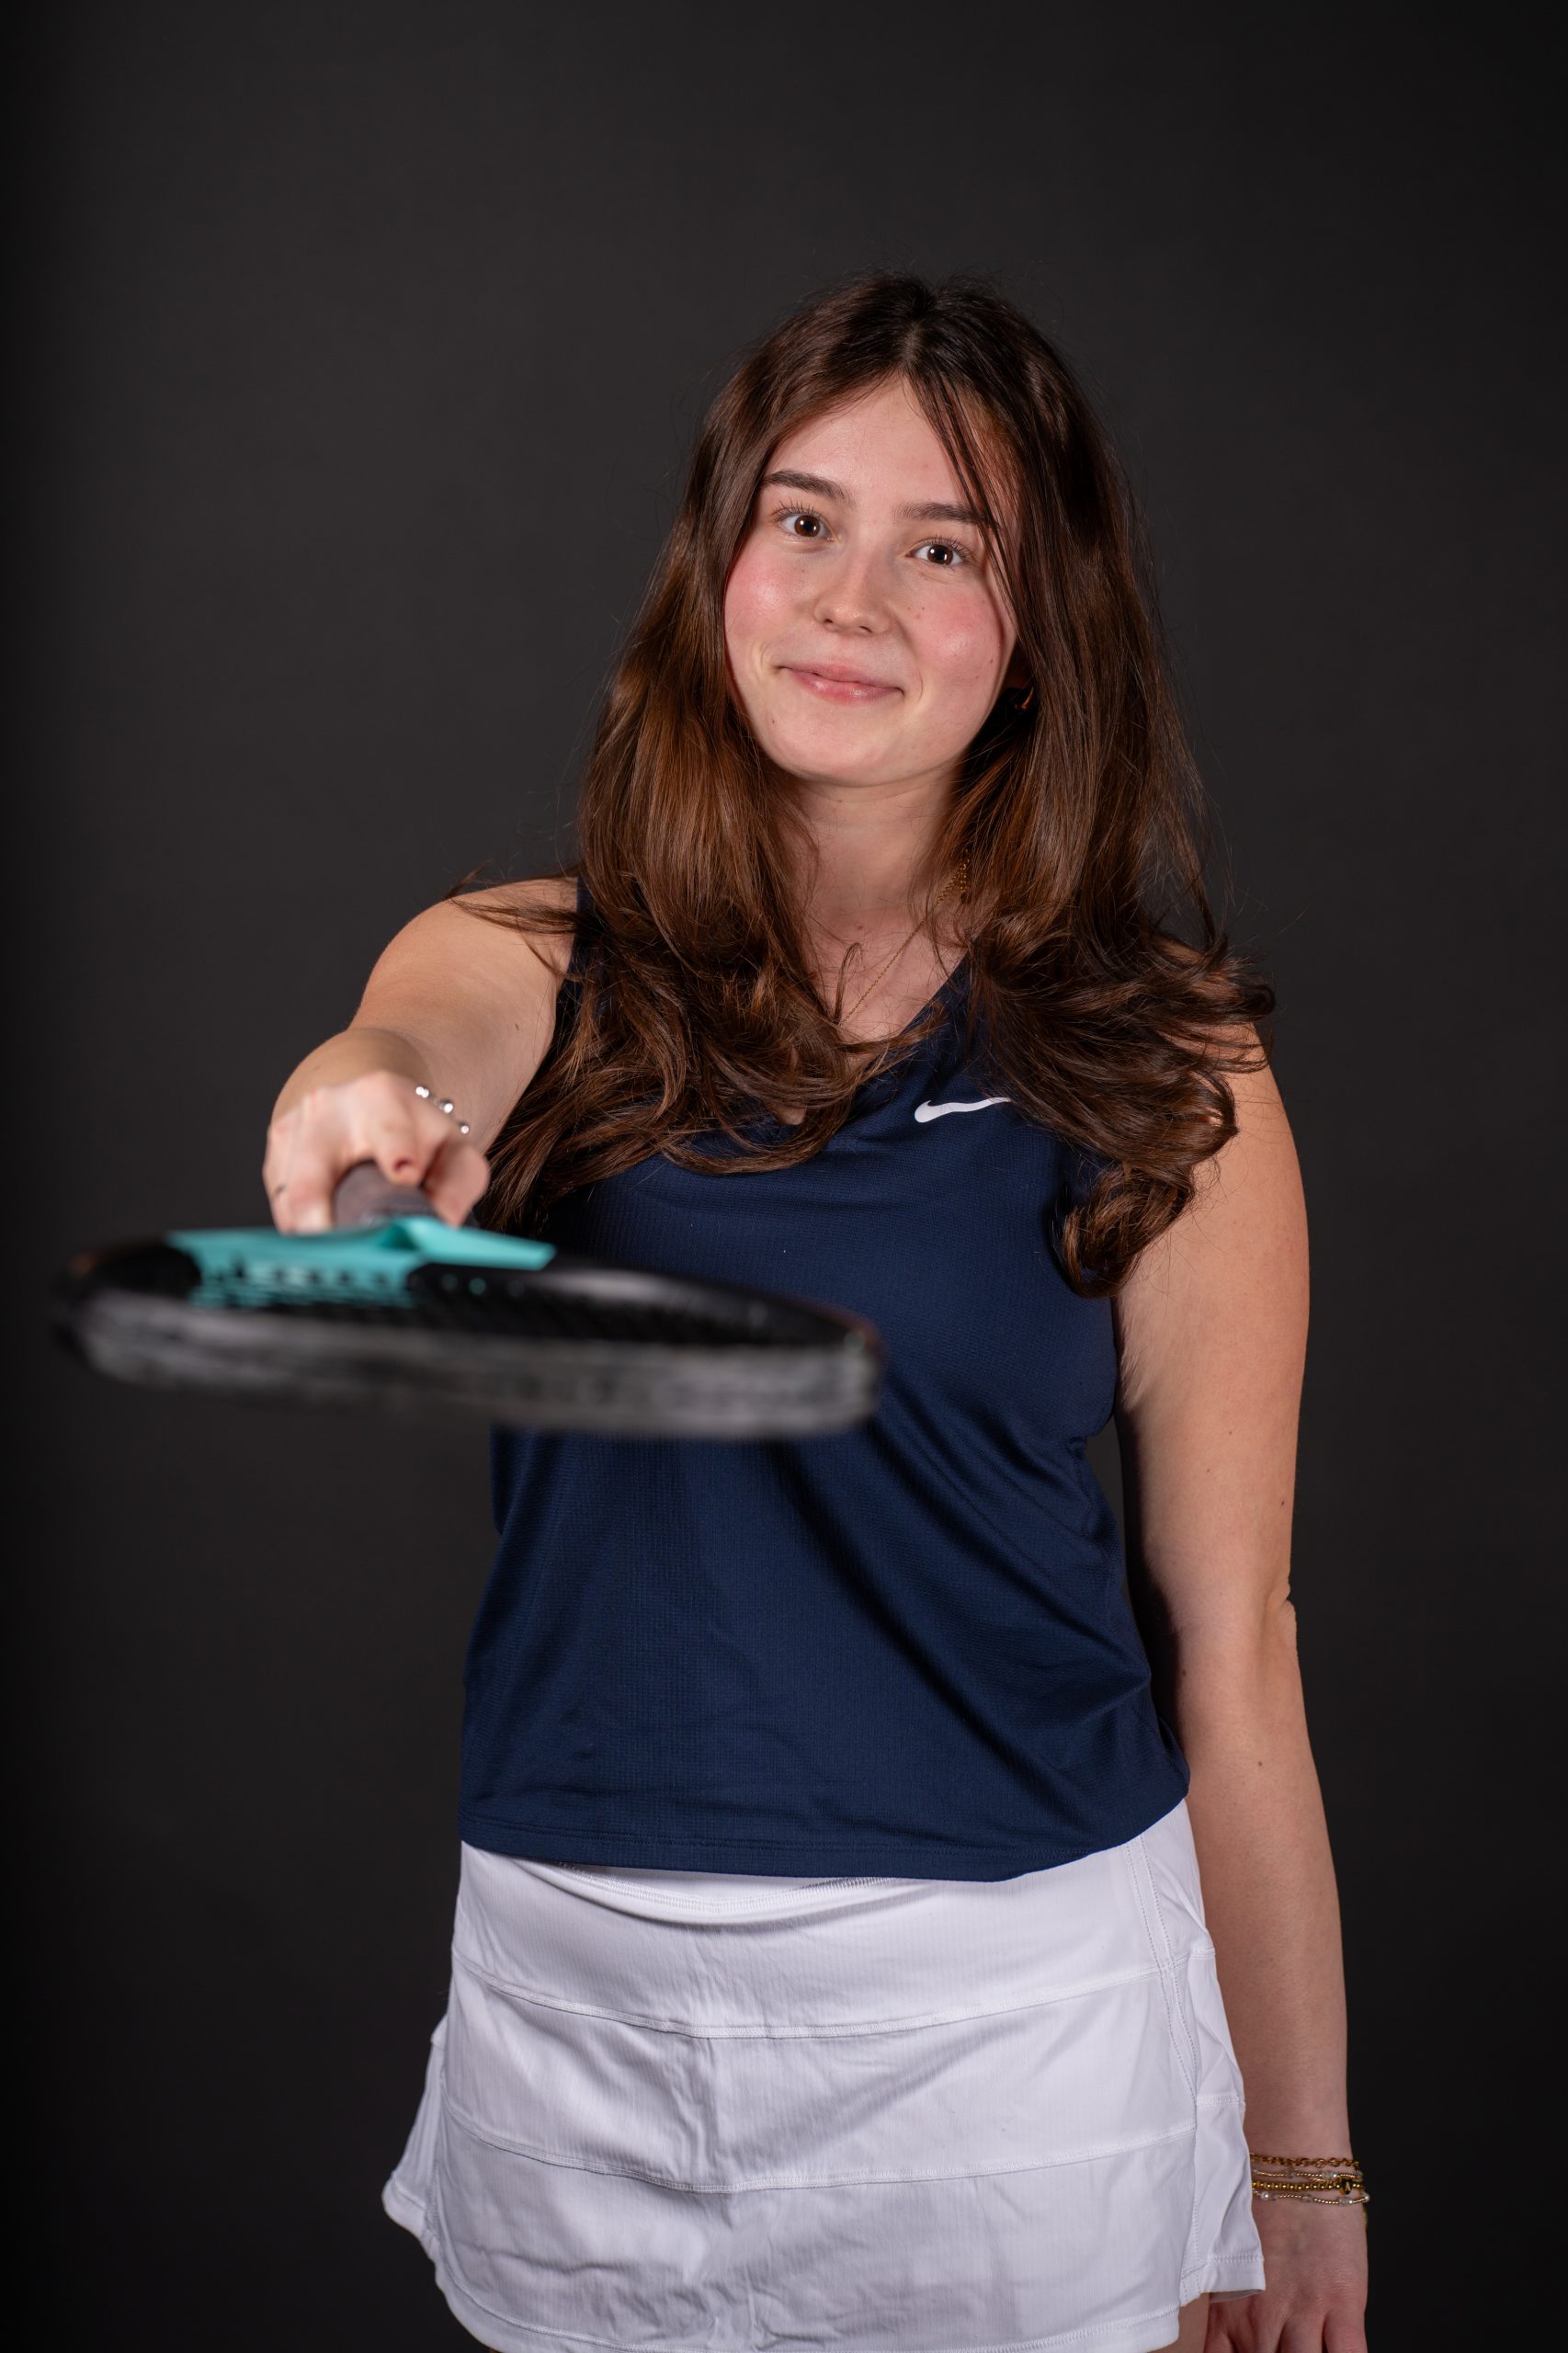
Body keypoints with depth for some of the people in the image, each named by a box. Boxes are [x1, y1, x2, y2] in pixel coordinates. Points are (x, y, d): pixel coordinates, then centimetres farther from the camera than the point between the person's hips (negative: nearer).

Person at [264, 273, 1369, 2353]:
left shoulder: (1168, 1070, -4)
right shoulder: (546, 969, 0)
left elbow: (1232, 1647, -2)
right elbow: (415, 1043, -25)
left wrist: (1302, 2165, 3)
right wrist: (366, 1096, -49)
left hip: (1016, 2004, -1)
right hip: (579, 1989, 2)